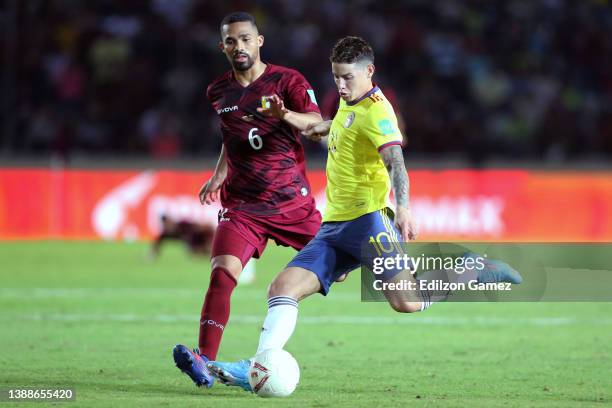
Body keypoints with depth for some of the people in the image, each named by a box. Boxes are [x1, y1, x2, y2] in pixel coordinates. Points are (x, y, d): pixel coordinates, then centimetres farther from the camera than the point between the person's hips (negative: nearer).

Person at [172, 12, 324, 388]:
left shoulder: (287, 80, -5)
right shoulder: (218, 92, 7)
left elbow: (316, 122, -22)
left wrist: (286, 115, -42)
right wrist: (219, 175, 15)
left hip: (293, 199, -1)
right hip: (243, 204, 1)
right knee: (222, 273, -22)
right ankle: (205, 361, -27)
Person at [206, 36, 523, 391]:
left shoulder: (376, 111, -11)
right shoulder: (349, 104, 16)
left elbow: (395, 161, -27)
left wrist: (403, 207, -40)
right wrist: (328, 127, 42)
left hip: (369, 219, -8)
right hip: (334, 227, 8)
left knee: (406, 301, -19)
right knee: (283, 288, -7)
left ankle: (473, 272, 2)